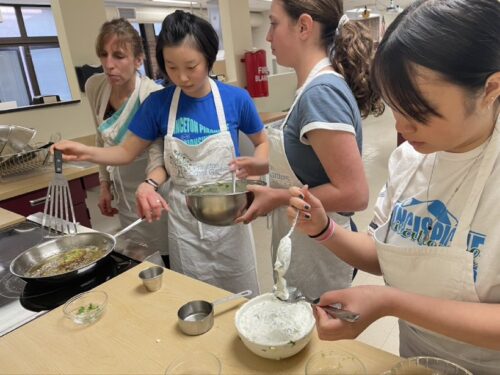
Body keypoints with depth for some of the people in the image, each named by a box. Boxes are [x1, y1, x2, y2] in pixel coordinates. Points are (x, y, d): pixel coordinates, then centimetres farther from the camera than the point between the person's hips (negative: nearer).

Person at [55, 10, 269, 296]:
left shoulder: (236, 99, -9)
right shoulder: (158, 103, -6)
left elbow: (263, 143, 5)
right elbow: (127, 152, 3)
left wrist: (255, 166, -15)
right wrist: (86, 153, -13)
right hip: (183, 219, 1)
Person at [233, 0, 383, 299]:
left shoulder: (321, 92, -25)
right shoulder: (317, 86, 3)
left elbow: (354, 193, -27)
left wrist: (278, 198, -19)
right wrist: (263, 167, 6)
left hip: (317, 252, -9)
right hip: (302, 244, 9)